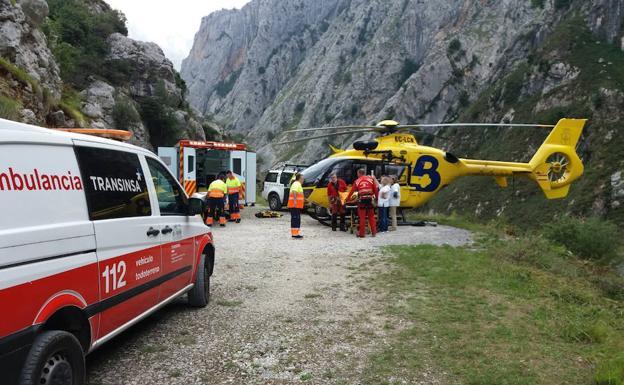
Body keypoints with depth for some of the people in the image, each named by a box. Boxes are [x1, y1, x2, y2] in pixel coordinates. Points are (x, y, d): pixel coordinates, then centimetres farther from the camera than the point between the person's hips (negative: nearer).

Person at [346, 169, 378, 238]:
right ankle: (374, 232, 14)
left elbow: (351, 191, 6)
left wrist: (346, 200, 14)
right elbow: (376, 190, 3)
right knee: (371, 216, 12)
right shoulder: (371, 179, 6)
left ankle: (361, 233, 5)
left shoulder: (357, 181, 4)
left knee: (362, 217, 3)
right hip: (370, 199, 2)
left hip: (362, 200, -1)